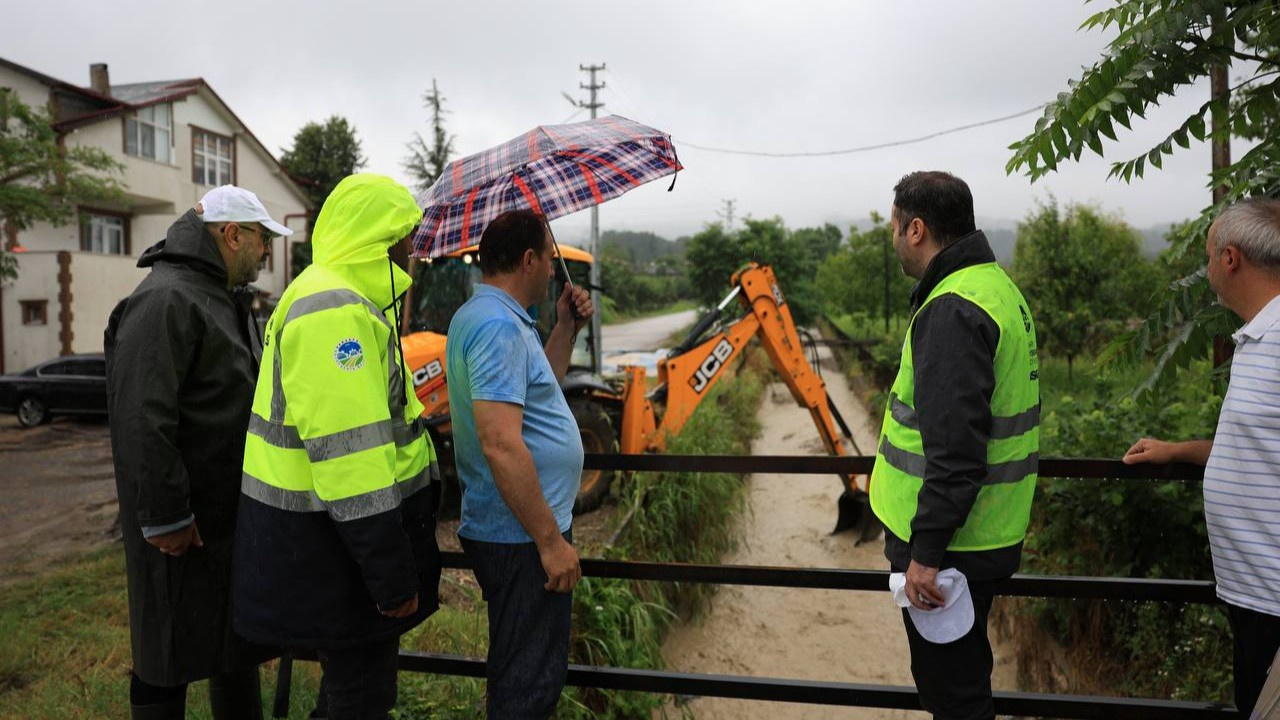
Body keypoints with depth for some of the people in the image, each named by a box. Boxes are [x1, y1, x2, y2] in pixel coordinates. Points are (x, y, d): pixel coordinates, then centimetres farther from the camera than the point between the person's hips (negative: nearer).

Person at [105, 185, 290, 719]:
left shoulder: (227, 299, 14)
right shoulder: (165, 300, -19)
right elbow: (141, 420, -26)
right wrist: (164, 518, -24)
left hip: (234, 511, 10)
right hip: (184, 525, -10)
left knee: (236, 642, 20)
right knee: (170, 657, 5)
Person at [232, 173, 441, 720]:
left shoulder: (345, 300, 14)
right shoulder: (336, 311, -22)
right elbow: (349, 451, -28)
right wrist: (392, 574, -24)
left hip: (328, 537, 11)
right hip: (327, 549, -11)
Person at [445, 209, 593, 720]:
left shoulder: (481, 315, 13)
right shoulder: (498, 325, -21)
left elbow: (538, 387, 25)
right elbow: (501, 445, -28)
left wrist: (566, 328, 13)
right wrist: (551, 540, -23)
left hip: (508, 530, 10)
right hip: (521, 536, -10)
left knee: (518, 670, 24)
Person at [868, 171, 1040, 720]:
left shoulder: (953, 312, -22)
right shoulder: (997, 286, 12)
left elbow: (954, 452, -28)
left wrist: (926, 552, -23)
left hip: (950, 545, -10)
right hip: (985, 533, 10)